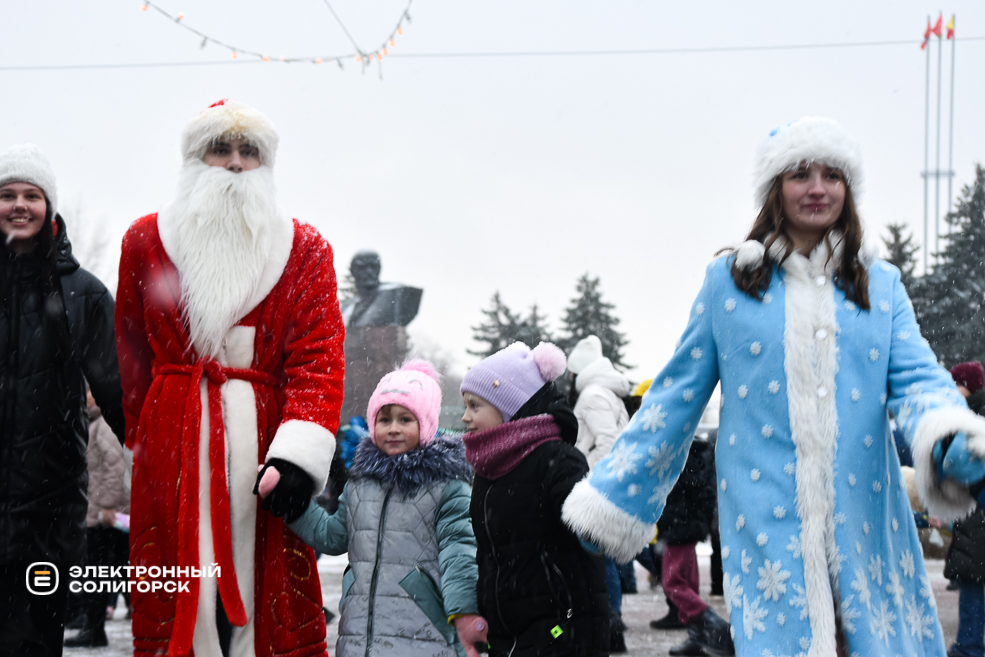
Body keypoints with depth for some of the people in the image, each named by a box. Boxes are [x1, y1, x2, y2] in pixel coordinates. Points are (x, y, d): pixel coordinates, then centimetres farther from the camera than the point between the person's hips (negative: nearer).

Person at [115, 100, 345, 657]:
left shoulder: (305, 250, 7)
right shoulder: (146, 241, 11)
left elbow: (317, 358, -4)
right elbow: (132, 356, 16)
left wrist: (298, 454, -17)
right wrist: (142, 440, 11)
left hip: (267, 440, -1)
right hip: (172, 446, 1)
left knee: (274, 599, -4)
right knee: (177, 595, -2)